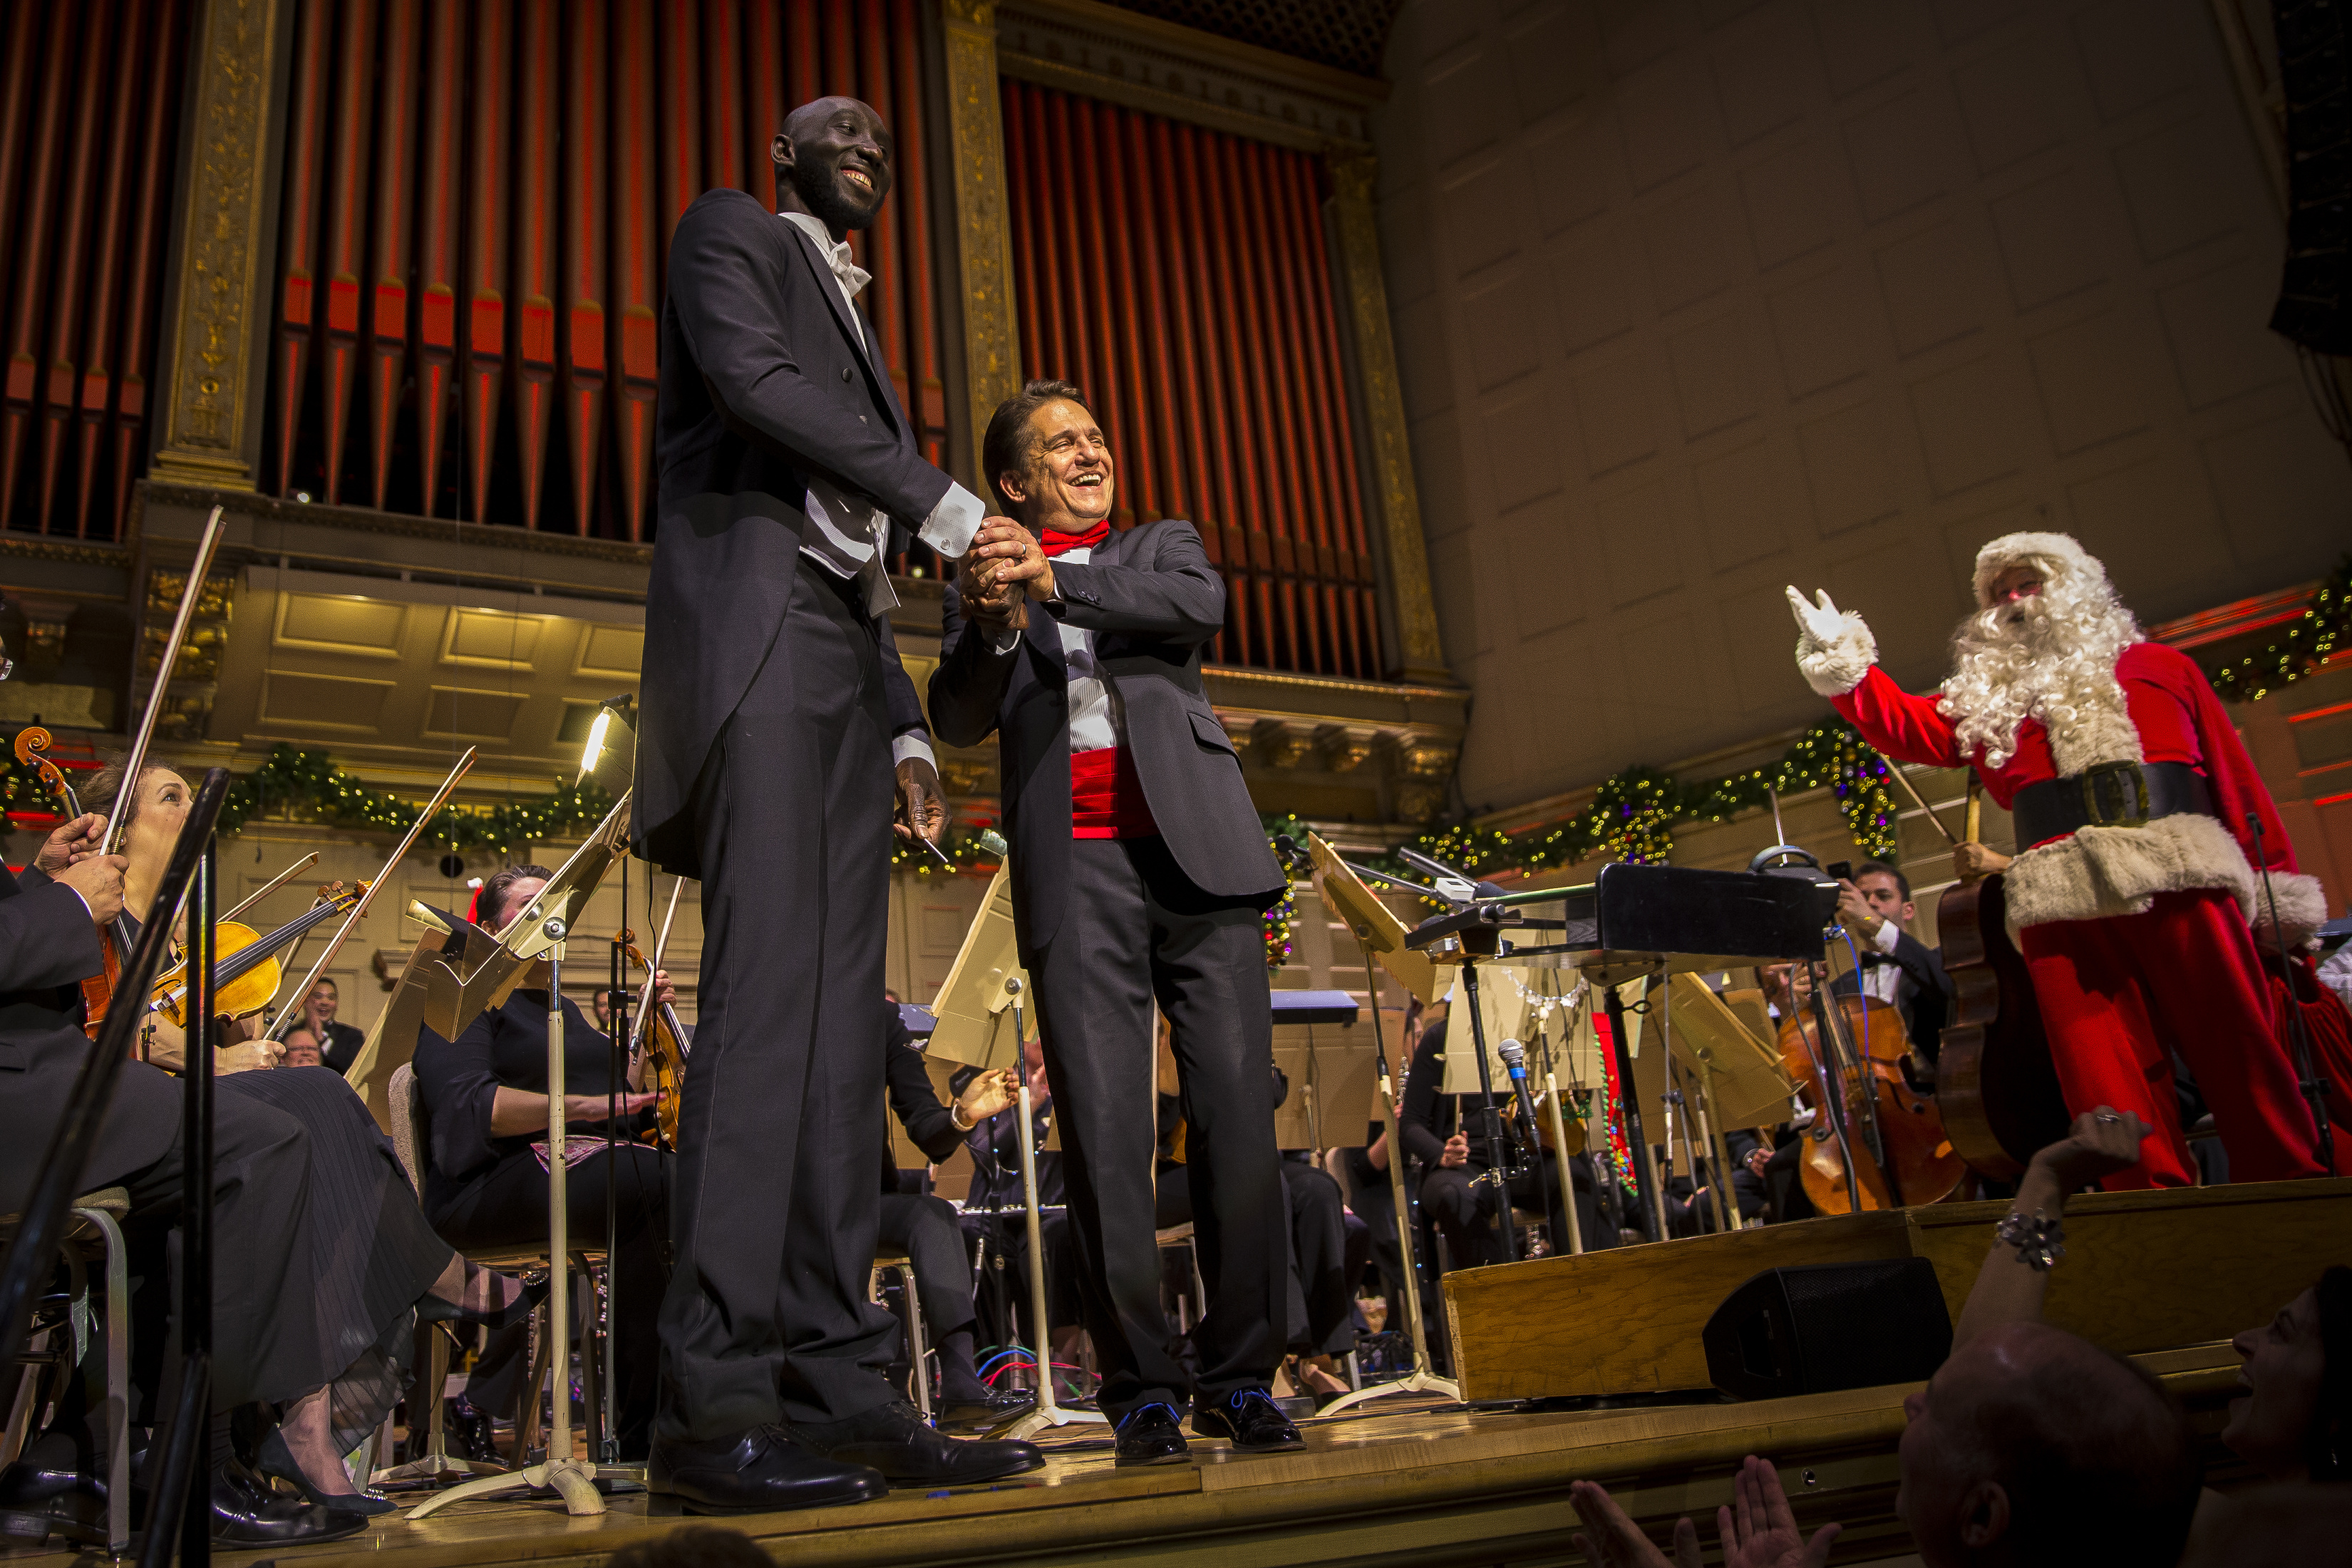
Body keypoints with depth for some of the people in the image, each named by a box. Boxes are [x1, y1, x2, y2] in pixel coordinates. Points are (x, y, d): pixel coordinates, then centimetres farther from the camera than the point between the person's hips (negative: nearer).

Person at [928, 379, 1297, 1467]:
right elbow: (960, 720, 5)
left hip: (1196, 846, 1)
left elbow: (1200, 605, -1)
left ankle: (1242, 1376, 3)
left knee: (1237, 1109, -5)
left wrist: (1055, 582, -13)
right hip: (1074, 865, -1)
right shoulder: (981, 580, 20)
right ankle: (1141, 1388, -1)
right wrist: (993, 621, -14)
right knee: (1103, 1126, -7)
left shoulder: (1163, 544, 23)